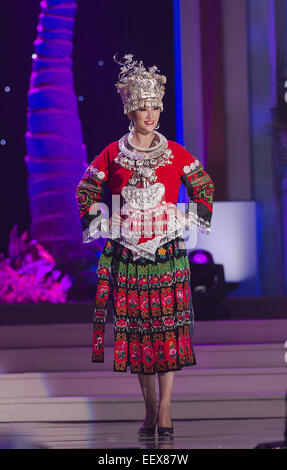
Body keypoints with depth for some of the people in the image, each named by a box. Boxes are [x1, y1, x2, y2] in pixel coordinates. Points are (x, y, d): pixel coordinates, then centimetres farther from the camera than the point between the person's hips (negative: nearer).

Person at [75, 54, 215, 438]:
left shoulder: (176, 154, 4)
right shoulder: (112, 155, 4)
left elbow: (204, 187, 18)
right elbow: (86, 191, 17)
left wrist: (194, 220, 7)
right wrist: (98, 223, 7)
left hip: (167, 251, -1)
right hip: (126, 254, 1)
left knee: (168, 326, -6)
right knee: (135, 329, 2)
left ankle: (165, 411, -6)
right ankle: (149, 409, 12)